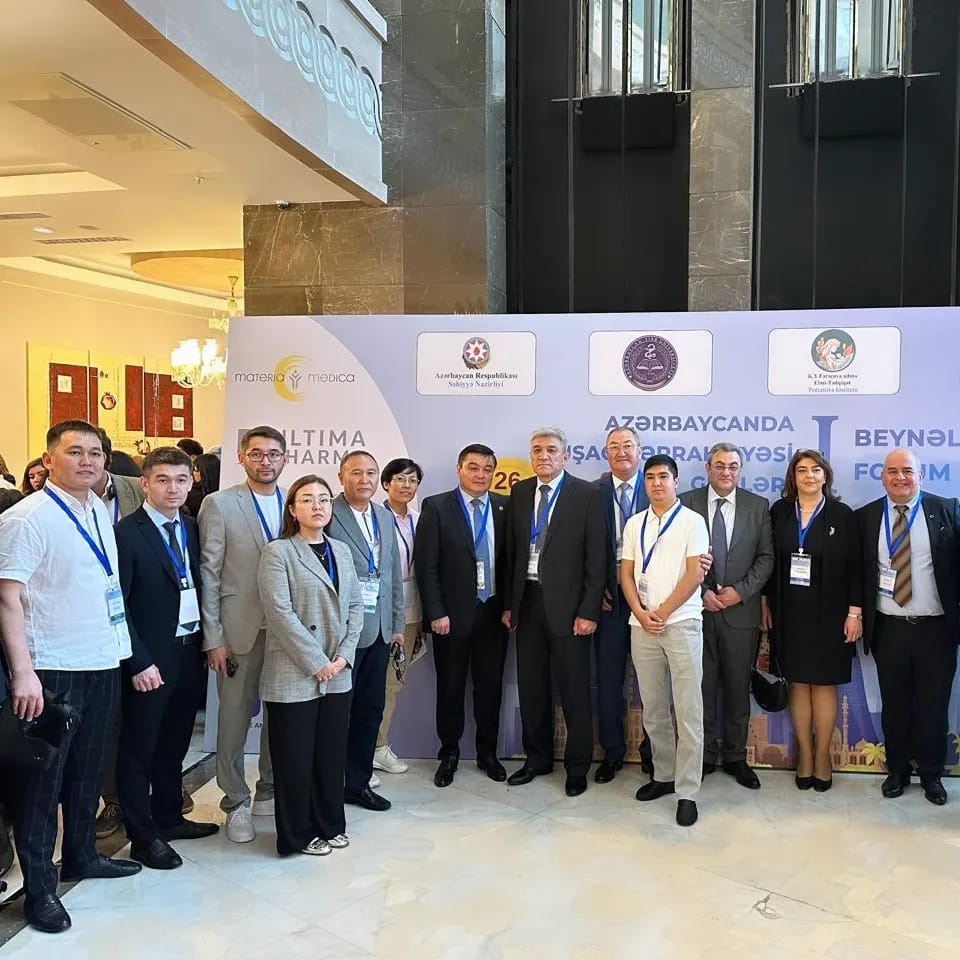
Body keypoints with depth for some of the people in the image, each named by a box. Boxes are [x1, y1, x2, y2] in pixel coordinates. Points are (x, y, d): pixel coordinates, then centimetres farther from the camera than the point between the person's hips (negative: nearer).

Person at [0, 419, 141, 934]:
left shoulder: (101, 511, 8)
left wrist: (123, 647, 14)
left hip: (103, 662, 7)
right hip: (52, 671, -7)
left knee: (88, 770, 19)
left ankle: (81, 855, 37)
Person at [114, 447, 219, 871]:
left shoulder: (192, 527, 7)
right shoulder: (126, 533, -13)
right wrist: (139, 663, -16)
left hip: (190, 651, 6)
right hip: (150, 660, -6)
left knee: (174, 744, 19)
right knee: (139, 750, 8)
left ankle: (168, 817, 35)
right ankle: (143, 836, 20)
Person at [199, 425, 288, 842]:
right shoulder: (219, 504, -3)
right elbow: (209, 574, -5)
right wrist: (213, 638, -8)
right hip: (240, 629, -3)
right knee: (234, 718, 5)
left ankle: (269, 791, 30)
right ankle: (236, 802, 22)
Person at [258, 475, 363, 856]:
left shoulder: (341, 551, 11)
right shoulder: (278, 552, -7)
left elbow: (355, 606, 10)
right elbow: (280, 613, -15)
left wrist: (344, 655, -3)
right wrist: (316, 661, -16)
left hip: (337, 674, 6)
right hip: (294, 675, -5)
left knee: (332, 753, 13)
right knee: (295, 757, 5)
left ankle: (329, 825, 29)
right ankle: (298, 834, 20)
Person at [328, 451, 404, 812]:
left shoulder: (385, 518, 12)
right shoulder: (328, 514, -10)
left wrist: (398, 624, 14)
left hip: (379, 630, 7)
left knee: (370, 710, 13)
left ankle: (358, 782, 26)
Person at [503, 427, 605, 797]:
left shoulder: (585, 494, -5)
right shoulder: (520, 492, 8)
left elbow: (595, 557, -7)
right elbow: (511, 551, 11)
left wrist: (588, 611, -11)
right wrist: (508, 603, 9)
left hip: (567, 604, -4)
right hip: (527, 601, 4)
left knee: (574, 690, 4)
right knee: (531, 686, 13)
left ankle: (577, 766, 20)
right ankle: (537, 757, 29)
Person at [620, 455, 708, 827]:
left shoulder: (692, 521, -1)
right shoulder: (634, 524, 12)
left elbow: (694, 575, -7)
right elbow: (626, 573, 9)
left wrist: (662, 613, -10)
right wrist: (640, 613, -6)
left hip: (682, 623, -4)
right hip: (642, 625, 4)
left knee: (688, 711, -3)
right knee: (654, 708, 10)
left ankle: (687, 792, 3)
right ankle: (664, 775, 23)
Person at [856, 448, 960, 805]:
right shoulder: (865, 517, 2)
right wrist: (857, 616, -2)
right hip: (888, 628, 1)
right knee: (894, 705, 11)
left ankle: (931, 774, 27)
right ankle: (897, 770, 28)